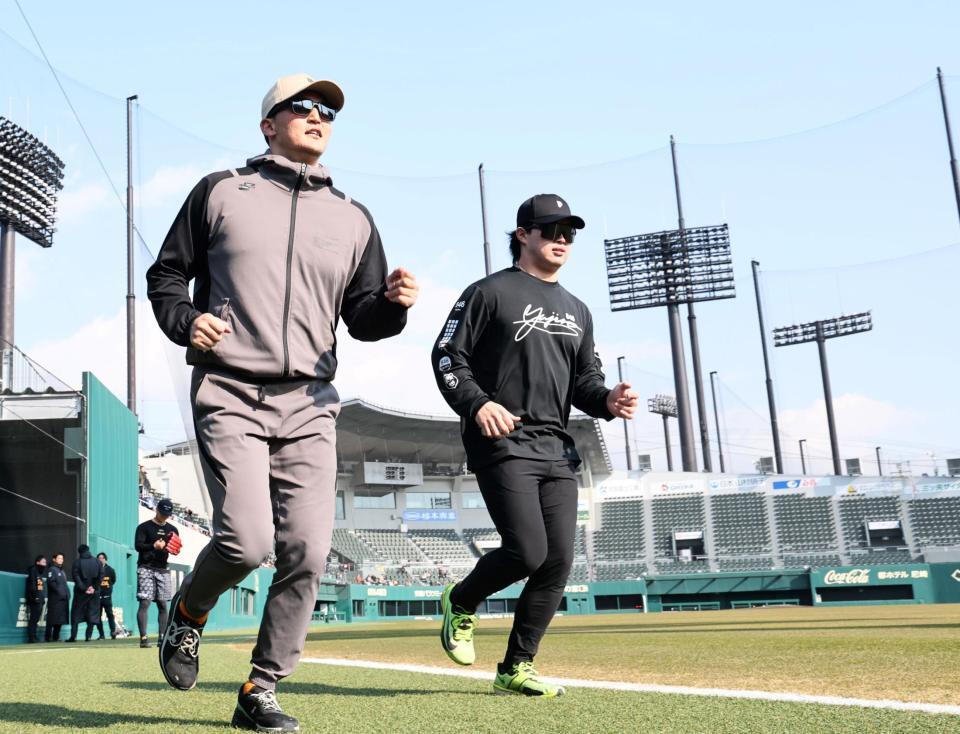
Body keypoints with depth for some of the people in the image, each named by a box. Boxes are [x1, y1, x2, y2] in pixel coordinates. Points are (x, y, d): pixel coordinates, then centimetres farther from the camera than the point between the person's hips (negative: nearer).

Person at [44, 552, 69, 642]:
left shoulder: (62, 571, 23)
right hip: (55, 598, -8)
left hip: (63, 599, 8)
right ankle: (48, 637, -6)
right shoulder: (52, 569, -3)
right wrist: (59, 592, -18)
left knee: (60, 619, 6)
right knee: (53, 618, -8)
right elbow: (51, 582, -14)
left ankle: (56, 637, 11)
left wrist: (67, 593, 10)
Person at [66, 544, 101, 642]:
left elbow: (76, 577, -10)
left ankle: (73, 636, -1)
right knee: (92, 614, 5)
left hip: (80, 593, -2)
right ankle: (88, 636, -1)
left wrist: (83, 589, -8)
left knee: (76, 614, 6)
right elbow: (100, 576, 0)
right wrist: (93, 587, -2)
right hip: (94, 592, 2)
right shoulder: (97, 562, 3)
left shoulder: (77, 562, -4)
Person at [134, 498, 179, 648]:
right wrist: (154, 546, -25)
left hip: (163, 570, 5)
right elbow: (137, 546, -9)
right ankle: (143, 638, -13)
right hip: (146, 569, -5)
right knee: (145, 602, -12)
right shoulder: (144, 527, 1)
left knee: (163, 605, 3)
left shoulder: (172, 530, 16)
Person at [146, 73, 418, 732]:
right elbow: (166, 274, 14)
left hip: (310, 405, 3)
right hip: (230, 396, -3)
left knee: (307, 553, -5)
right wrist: (185, 322, -7)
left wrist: (393, 303, -7)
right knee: (247, 541, -17)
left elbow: (362, 319, 16)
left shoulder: (354, 219, 16)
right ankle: (189, 613, 18)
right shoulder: (221, 192, 10)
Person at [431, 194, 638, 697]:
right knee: (527, 552, -17)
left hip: (556, 449, 7)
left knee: (558, 562, 0)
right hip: (502, 445, -6)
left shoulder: (576, 311, 22)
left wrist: (607, 400, 0)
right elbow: (447, 356, -2)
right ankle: (460, 604, 14)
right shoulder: (490, 293, 3)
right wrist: (478, 403, -19)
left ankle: (515, 669, 13)